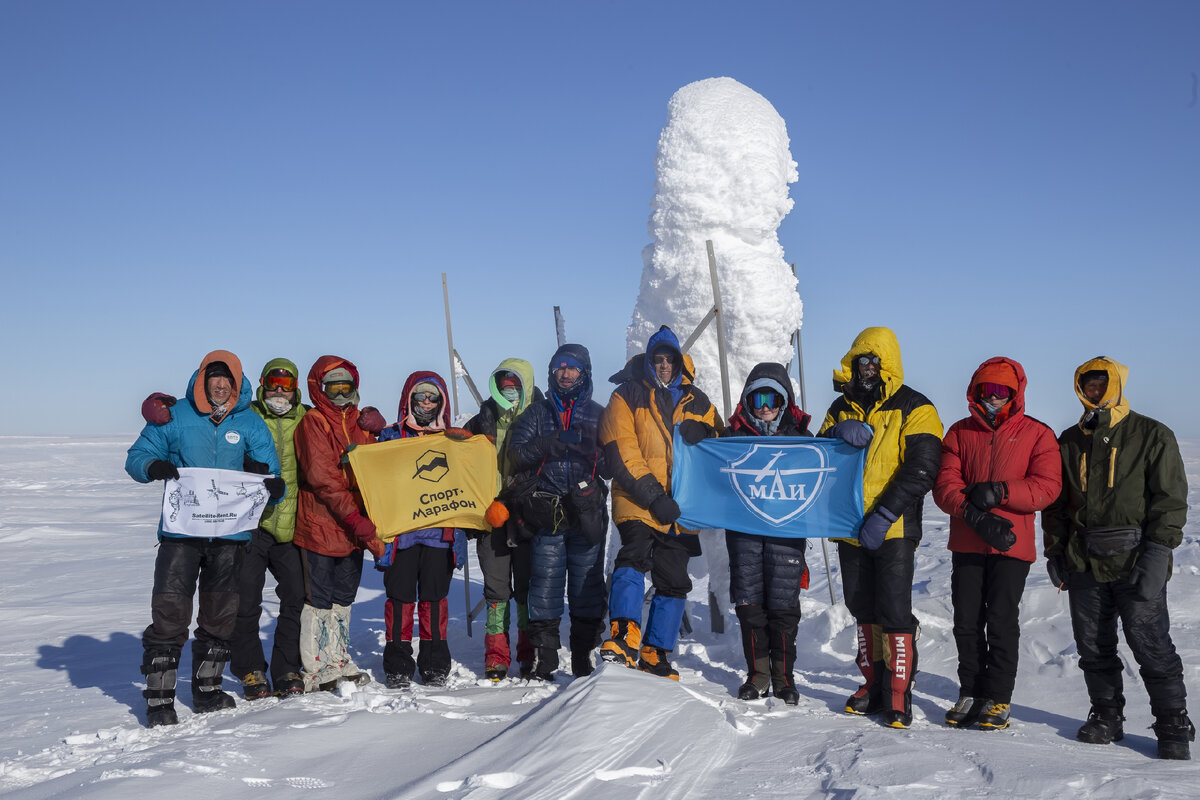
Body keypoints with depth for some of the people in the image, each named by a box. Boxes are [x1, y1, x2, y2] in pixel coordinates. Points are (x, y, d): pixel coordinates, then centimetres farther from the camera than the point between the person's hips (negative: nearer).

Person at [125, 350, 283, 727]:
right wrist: (154, 467, -20)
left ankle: (207, 690, 28)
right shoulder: (174, 417, 1)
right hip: (181, 530, -2)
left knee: (220, 615, 12)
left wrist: (275, 486, -22)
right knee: (169, 612, -7)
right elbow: (136, 456, 3)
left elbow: (268, 469, 2)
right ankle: (159, 700, 4)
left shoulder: (251, 424, 4)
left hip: (230, 532, 2)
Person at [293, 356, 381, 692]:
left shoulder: (360, 421, 13)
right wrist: (359, 523, -22)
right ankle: (313, 668, 11)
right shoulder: (313, 423, -9)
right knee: (319, 597, 1)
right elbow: (323, 479, -17)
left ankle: (337, 660, 27)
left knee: (344, 595, 15)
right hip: (320, 524, -6)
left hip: (356, 527, 7)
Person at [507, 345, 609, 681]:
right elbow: (515, 456, 3)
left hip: (587, 515, 0)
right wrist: (546, 444, -13)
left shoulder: (598, 414, 13)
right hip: (547, 514, 0)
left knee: (587, 588, 2)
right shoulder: (537, 413, 14)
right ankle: (542, 659, 6)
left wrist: (593, 452, -13)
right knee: (545, 587, -1)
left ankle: (584, 659, 11)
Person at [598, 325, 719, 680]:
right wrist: (653, 496, -16)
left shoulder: (697, 403, 15)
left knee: (673, 581, 7)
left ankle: (655, 653, 18)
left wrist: (700, 435, -7)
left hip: (681, 507, 4)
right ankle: (624, 633, -34)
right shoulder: (627, 396, 3)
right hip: (637, 502, -4)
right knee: (634, 556, -28)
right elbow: (621, 454, -6)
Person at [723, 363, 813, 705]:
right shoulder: (734, 434, 9)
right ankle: (757, 676, 15)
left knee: (783, 605, 0)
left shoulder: (798, 434, 8)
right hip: (743, 529, 1)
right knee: (749, 604, 2)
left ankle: (783, 677, 14)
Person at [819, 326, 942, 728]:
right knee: (863, 609, 13)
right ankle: (874, 684, 25)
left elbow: (921, 469, -12)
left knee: (894, 611, -7)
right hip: (850, 527, 6)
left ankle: (899, 694, 3)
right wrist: (837, 433, -13)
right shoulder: (843, 406, 13)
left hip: (893, 529, -5)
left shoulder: (914, 409, -4)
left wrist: (884, 515, -19)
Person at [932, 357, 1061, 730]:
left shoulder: (1037, 434, 4)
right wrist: (974, 514, -17)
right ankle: (970, 693, 19)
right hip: (966, 544, 3)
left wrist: (999, 492, -19)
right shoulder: (960, 432, 10)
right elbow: (945, 485, 0)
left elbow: (1047, 486, -7)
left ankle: (998, 698, 10)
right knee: (966, 621, 5)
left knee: (1002, 621, -2)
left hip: (1011, 545, -2)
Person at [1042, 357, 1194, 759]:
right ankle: (1106, 715, 23)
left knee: (1151, 644, -4)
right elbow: (1055, 501, 19)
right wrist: (1054, 551, 12)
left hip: (1137, 562, -4)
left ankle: (1173, 726, 9)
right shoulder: (1070, 441, 14)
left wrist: (1157, 553, -13)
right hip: (1085, 561, 5)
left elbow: (1170, 497, -4)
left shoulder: (1152, 435, 1)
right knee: (1093, 646, 9)